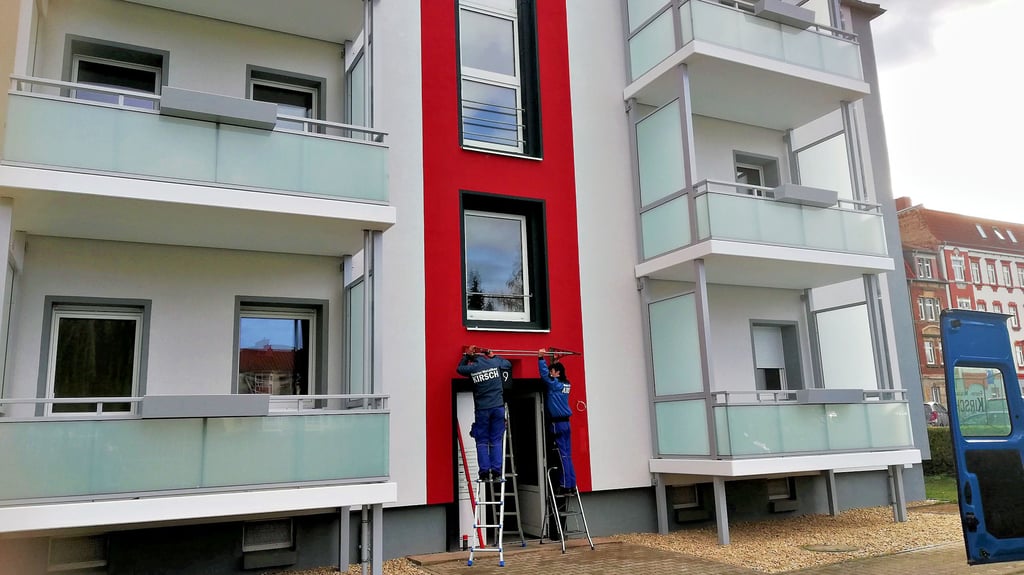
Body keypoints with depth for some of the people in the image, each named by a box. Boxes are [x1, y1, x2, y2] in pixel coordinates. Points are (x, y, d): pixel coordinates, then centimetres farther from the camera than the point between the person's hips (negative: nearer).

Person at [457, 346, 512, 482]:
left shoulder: (472, 368, -1)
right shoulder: (495, 363, 3)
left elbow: (459, 368, 21)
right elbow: (508, 364, 23)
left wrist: (466, 355, 31)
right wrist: (494, 356, 31)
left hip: (481, 409, -1)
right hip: (498, 407, 1)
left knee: (482, 442, 6)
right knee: (496, 441, 5)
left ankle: (484, 472, 0)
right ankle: (496, 472, 0)